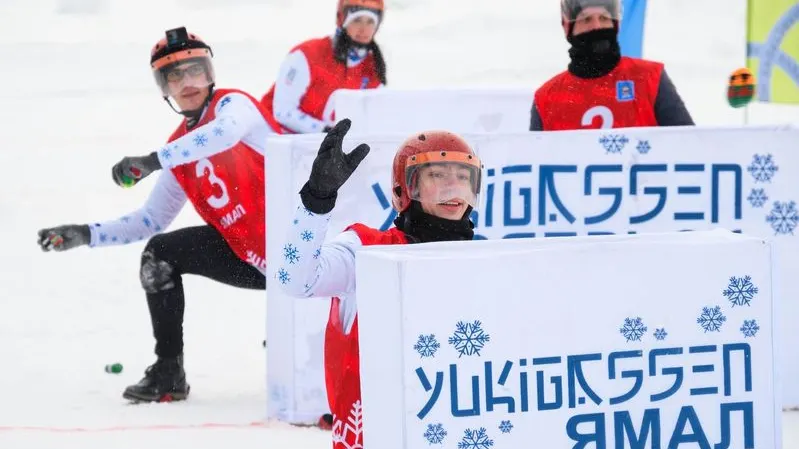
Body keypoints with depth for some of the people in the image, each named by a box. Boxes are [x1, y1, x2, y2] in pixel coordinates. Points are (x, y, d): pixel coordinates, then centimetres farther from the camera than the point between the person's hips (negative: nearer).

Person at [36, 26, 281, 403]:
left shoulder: (232, 104, -9)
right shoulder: (179, 150, 12)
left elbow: (225, 132, -36)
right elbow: (151, 220, 17)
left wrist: (153, 161, -38)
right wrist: (86, 235, 8)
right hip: (245, 254, 8)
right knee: (160, 254, 5)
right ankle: (168, 372, 10)